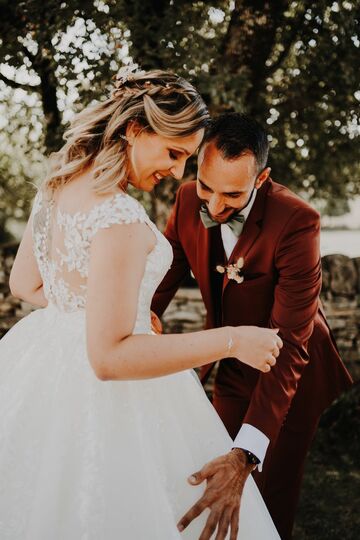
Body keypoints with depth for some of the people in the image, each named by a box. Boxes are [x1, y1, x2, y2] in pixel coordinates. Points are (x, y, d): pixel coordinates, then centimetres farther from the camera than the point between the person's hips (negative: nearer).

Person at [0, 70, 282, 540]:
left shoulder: (56, 186, 0)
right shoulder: (121, 218, -28)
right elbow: (109, 356, -30)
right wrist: (231, 341, -26)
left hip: (43, 369, 9)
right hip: (100, 395, -9)